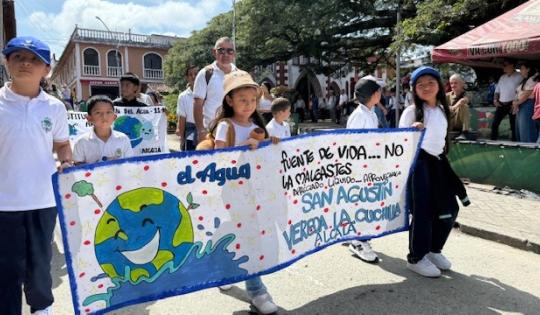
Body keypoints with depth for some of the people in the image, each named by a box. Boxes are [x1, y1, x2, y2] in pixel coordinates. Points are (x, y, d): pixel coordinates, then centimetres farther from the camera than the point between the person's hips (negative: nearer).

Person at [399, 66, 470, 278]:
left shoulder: (442, 110, 11)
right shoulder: (411, 111, -9)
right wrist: (412, 131, -29)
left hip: (438, 163, 7)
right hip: (419, 163, -7)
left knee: (449, 209, 9)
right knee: (423, 212, -5)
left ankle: (433, 250, 28)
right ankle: (415, 258, 12)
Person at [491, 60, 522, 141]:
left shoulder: (519, 77, -4)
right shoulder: (502, 77, 14)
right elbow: (497, 90, 19)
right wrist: (495, 99, 3)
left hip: (512, 105, -5)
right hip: (501, 104, 6)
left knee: (513, 125, 1)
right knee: (494, 124, 2)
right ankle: (493, 140, 10)